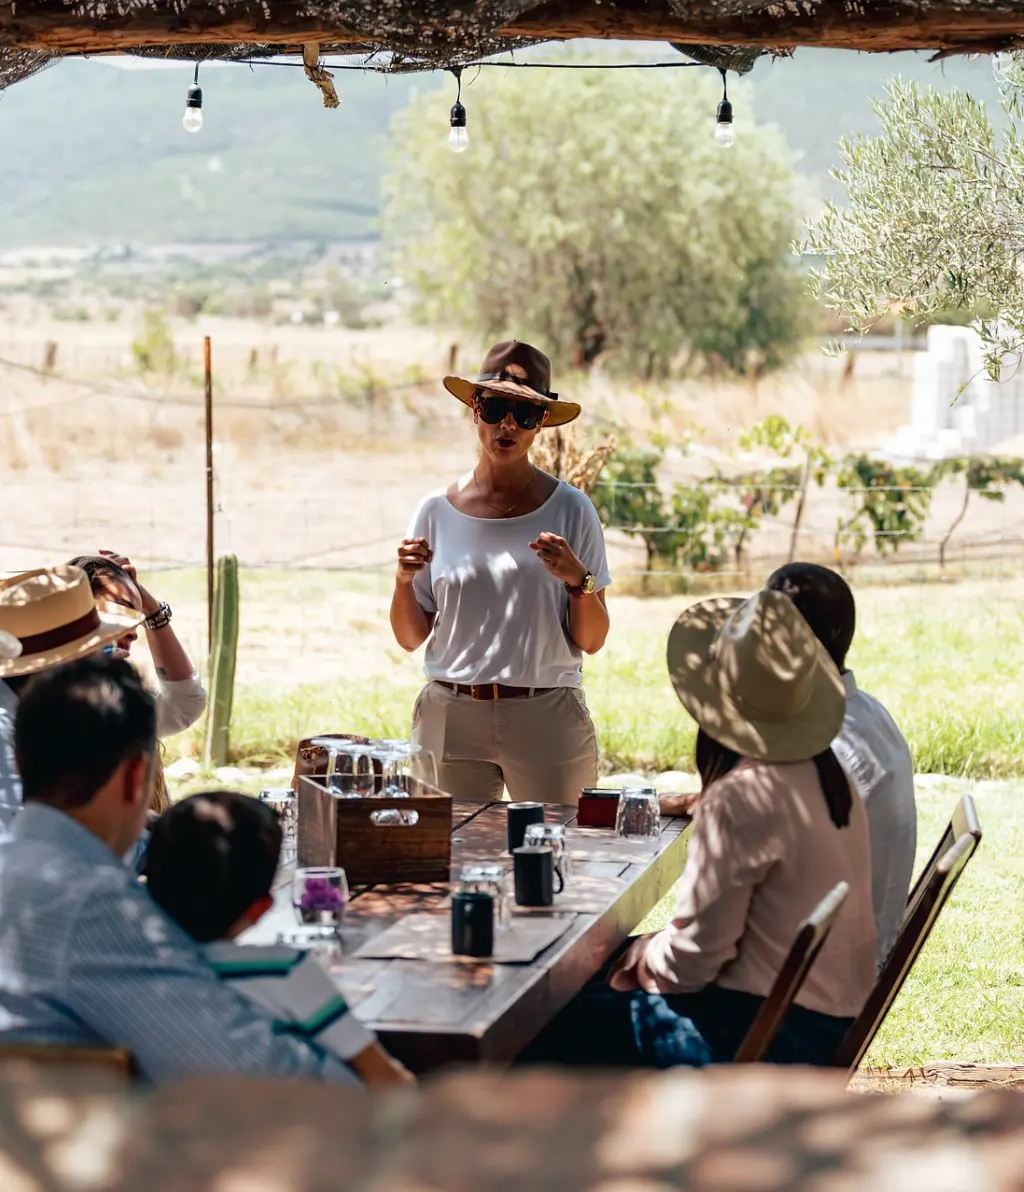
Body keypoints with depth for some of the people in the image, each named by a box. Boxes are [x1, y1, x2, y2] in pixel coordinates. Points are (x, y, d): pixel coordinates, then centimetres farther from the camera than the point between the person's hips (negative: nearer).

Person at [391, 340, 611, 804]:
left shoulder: (569, 510, 1)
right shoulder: (437, 511, 4)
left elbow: (591, 641, 1)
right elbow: (410, 638, 9)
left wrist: (578, 579, -15)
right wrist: (403, 580, -8)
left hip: (546, 716, -1)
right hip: (450, 714, 1)